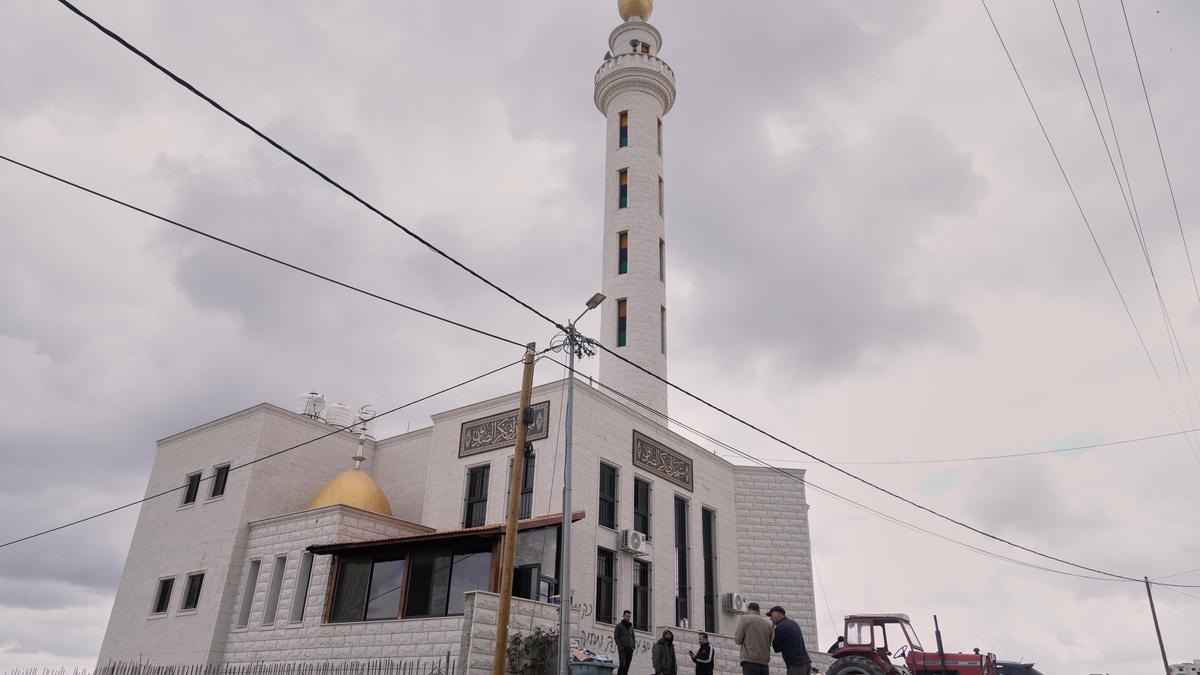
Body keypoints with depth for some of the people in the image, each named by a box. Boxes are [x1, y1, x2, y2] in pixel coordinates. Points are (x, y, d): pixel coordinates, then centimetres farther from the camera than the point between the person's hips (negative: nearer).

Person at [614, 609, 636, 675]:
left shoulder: (631, 626, 18)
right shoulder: (619, 626, 3)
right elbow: (616, 637, -3)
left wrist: (634, 646, 6)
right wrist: (620, 646, -12)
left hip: (630, 649, 5)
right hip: (622, 649, -5)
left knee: (627, 666, 1)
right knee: (622, 665, -14)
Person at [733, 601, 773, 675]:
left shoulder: (744, 618, 1)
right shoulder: (768, 623, 14)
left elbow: (738, 640, -2)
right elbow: (769, 642, 18)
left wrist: (735, 632, 17)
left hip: (750, 661, -5)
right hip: (764, 663, 5)